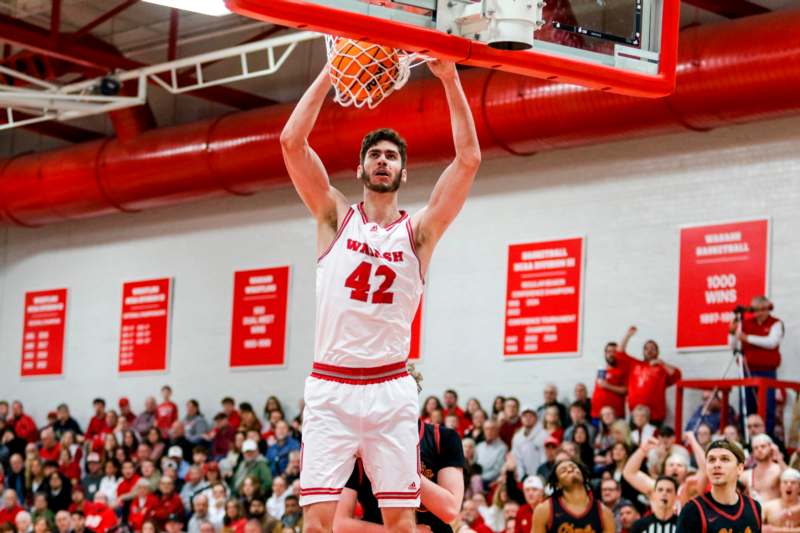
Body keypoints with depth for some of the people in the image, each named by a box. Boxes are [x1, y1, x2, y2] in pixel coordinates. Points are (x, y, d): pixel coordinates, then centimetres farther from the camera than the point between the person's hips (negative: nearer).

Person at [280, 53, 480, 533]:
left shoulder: (418, 231, 6)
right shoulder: (336, 217, 7)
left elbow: (469, 160, -5)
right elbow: (292, 141, -3)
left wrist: (450, 80, -10)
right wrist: (332, 70, -7)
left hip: (392, 389, 0)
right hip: (330, 387, 0)